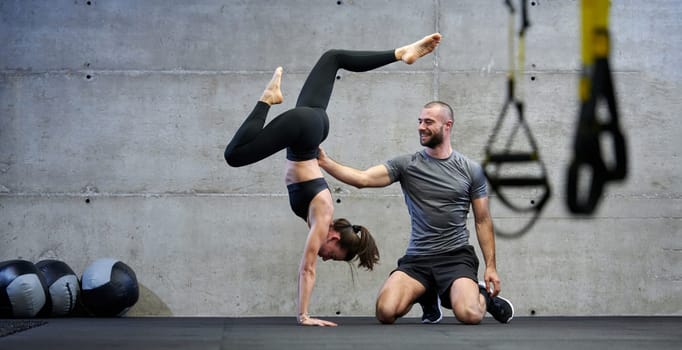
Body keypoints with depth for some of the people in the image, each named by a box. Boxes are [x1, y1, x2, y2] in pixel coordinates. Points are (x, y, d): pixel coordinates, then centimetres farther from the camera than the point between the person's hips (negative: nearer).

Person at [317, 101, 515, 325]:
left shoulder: (471, 170, 5)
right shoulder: (406, 165, 4)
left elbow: (483, 220, 8)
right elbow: (362, 178, -8)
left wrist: (491, 266, 1)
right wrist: (325, 162, -22)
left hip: (456, 256, -2)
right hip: (417, 258, 2)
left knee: (469, 315, -29)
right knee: (385, 312, -22)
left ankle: (483, 295, 12)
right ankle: (427, 295, 14)